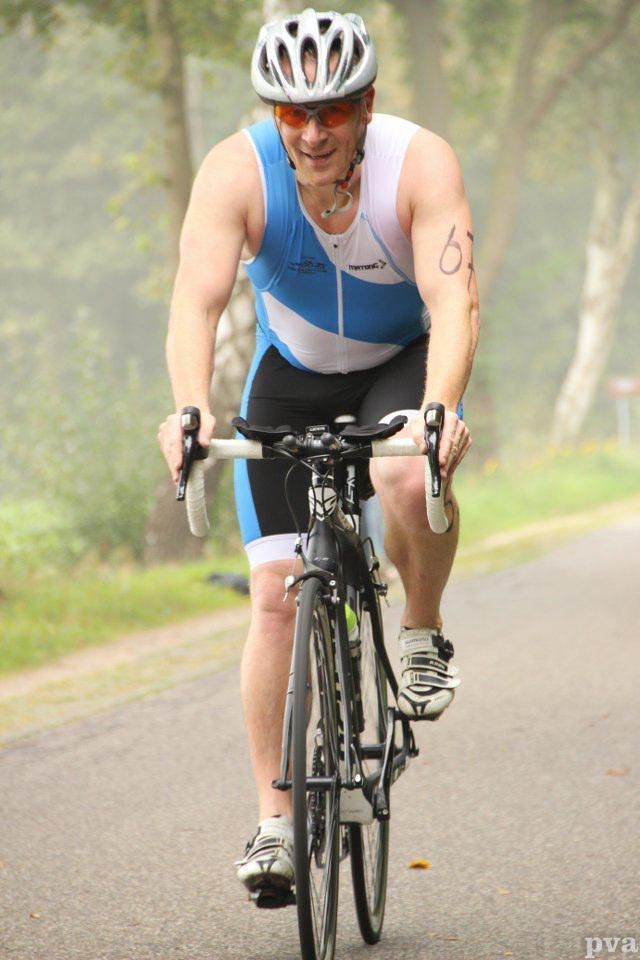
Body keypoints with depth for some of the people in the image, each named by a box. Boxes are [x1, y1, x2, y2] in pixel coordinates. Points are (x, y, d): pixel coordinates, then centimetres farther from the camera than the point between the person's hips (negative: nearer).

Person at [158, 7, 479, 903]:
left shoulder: (421, 164, -27)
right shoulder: (237, 171, -25)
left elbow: (453, 301, -38)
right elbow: (197, 300, -35)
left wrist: (439, 408, -55)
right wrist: (191, 407, -53)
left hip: (405, 362, -1)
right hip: (291, 371, 1)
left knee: (408, 478, -36)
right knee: (274, 595, -8)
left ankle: (424, 634, -6)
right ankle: (274, 818, 0)